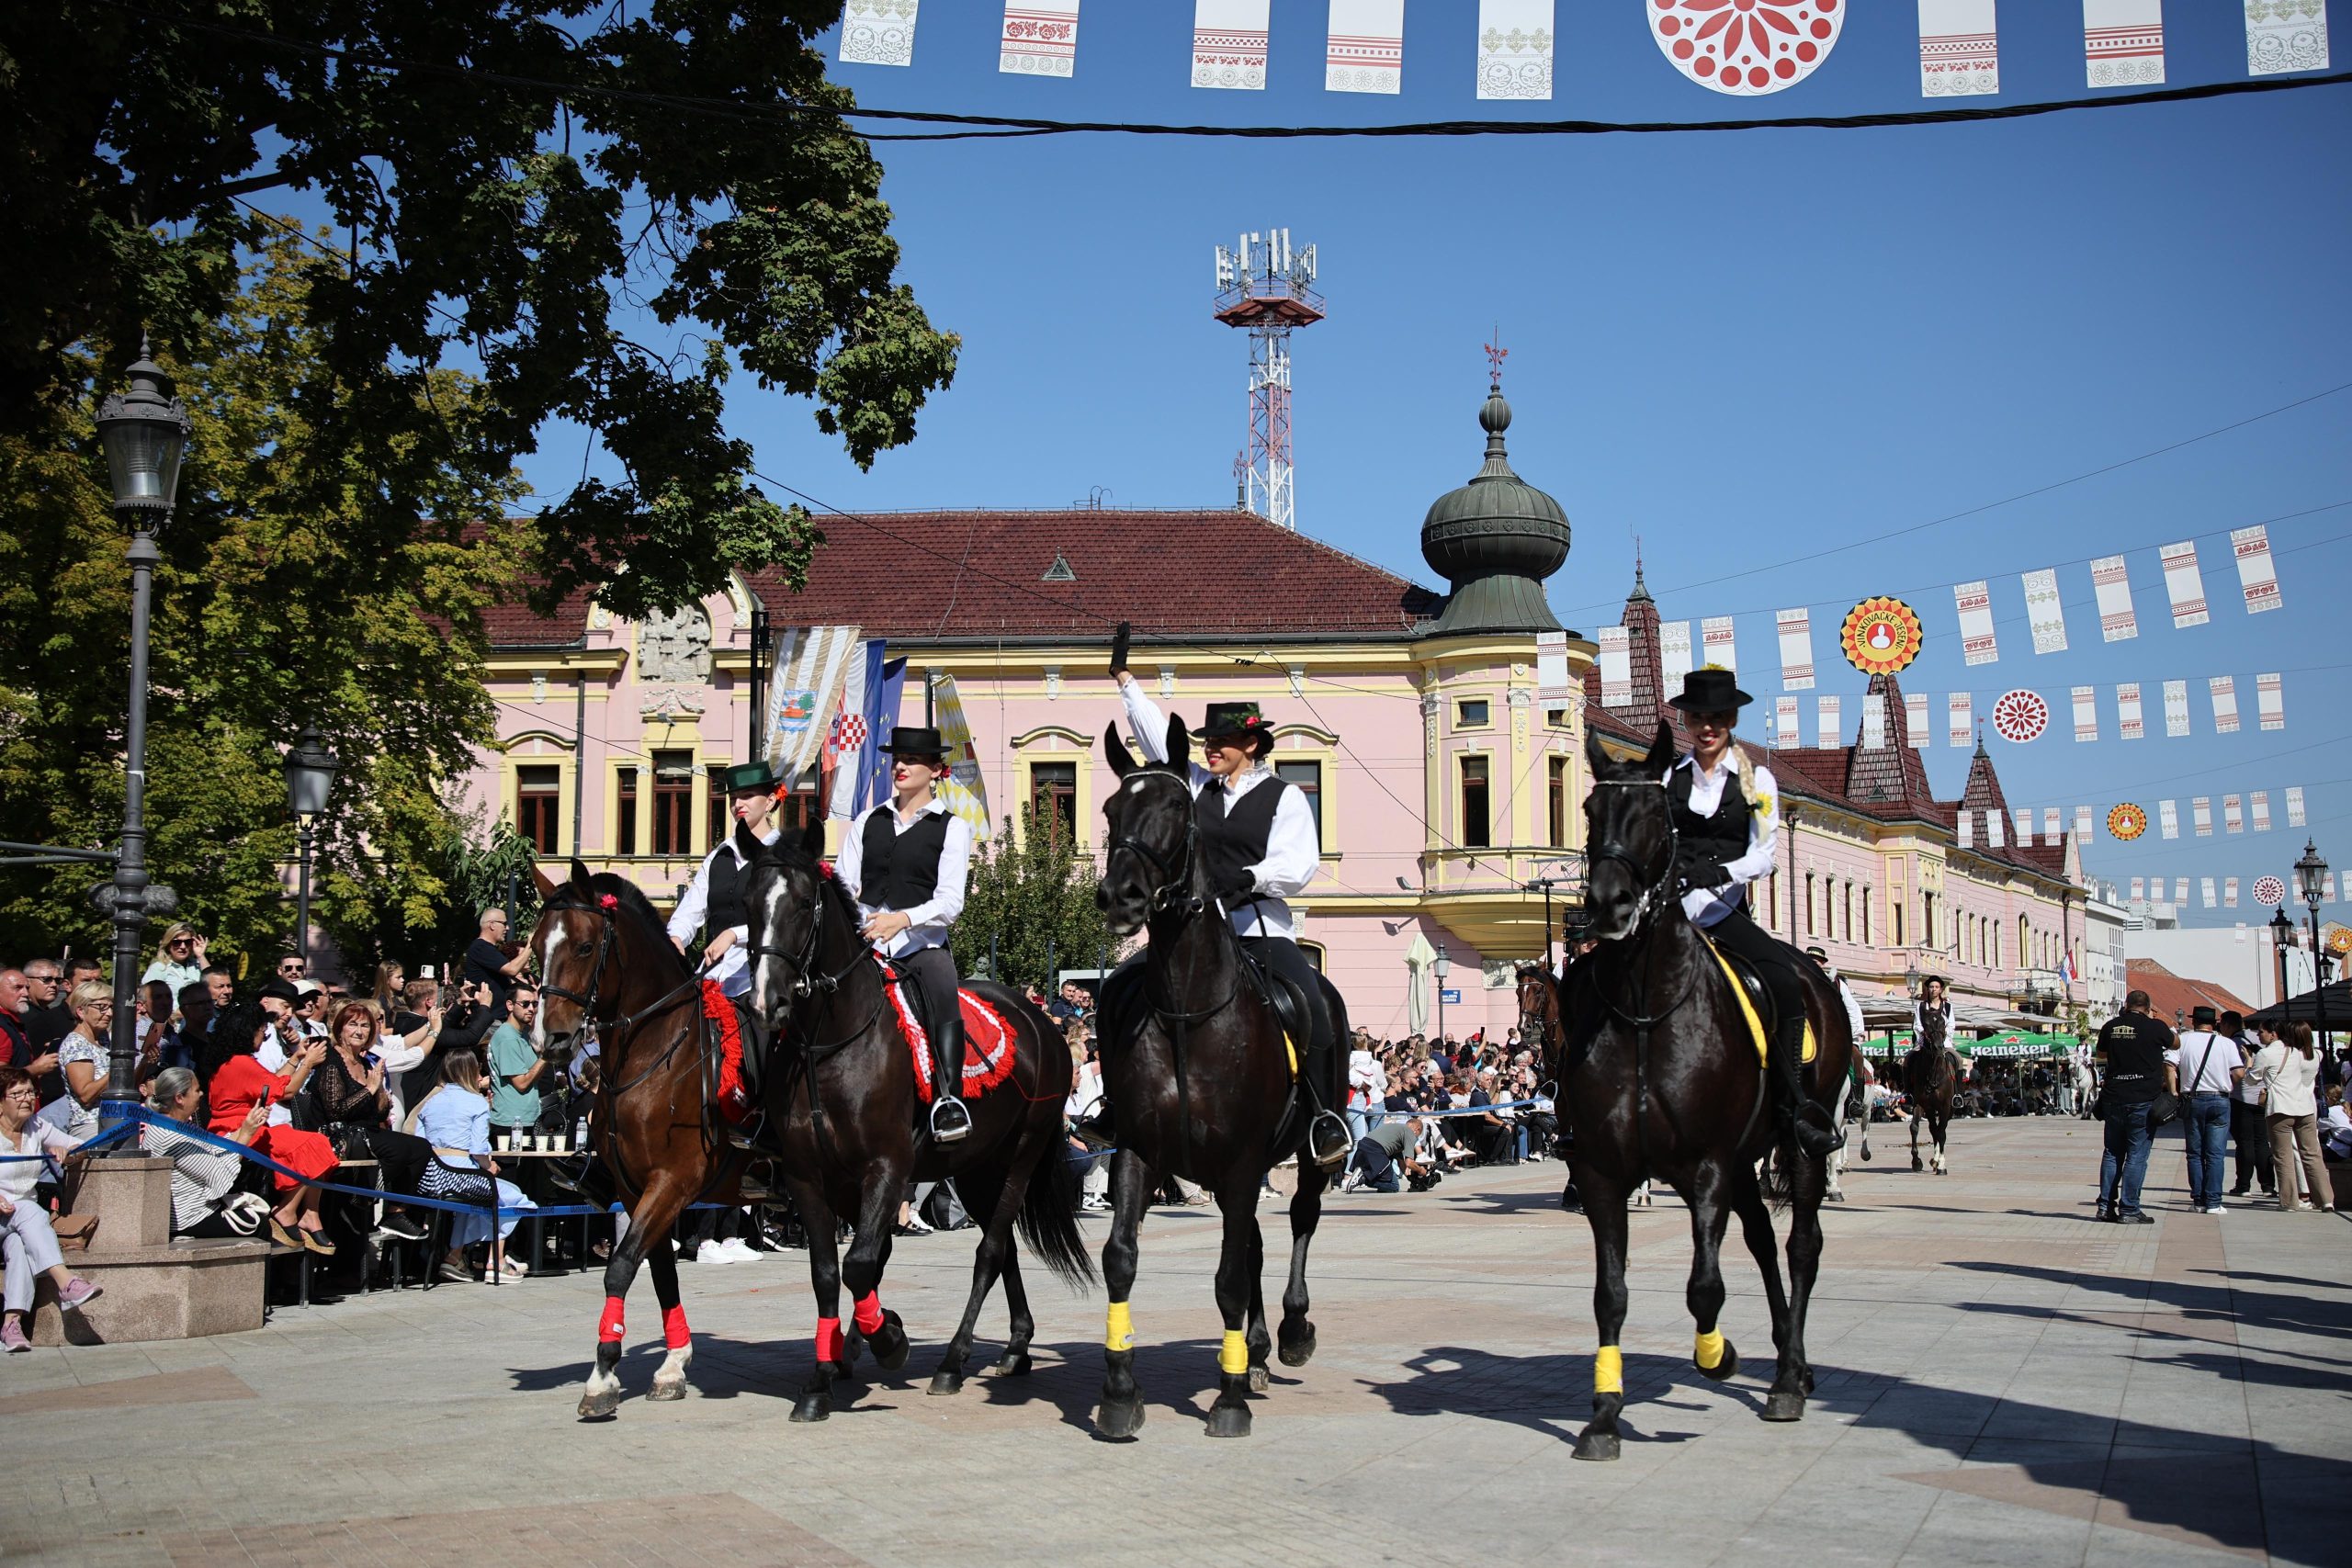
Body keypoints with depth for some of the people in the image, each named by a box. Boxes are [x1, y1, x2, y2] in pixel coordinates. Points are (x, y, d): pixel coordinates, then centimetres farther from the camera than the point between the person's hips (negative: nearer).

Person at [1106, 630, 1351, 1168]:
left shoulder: (1285, 797, 3)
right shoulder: (1198, 785, 16)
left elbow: (1299, 866, -7)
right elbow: (1155, 734, 21)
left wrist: (1251, 877, -24)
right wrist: (1125, 677, 22)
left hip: (1263, 928, -4)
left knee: (1311, 1008, -25)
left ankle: (1325, 1115, -13)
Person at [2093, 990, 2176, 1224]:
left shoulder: (2111, 1027, 4)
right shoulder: (2155, 1027, -6)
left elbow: (2100, 1055, 22)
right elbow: (2174, 1044, 15)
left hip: (2114, 1098, 4)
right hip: (2144, 1099, -4)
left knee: (2112, 1152, 13)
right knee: (2137, 1156, -1)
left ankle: (2106, 1205, 12)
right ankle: (2128, 1210, -3)